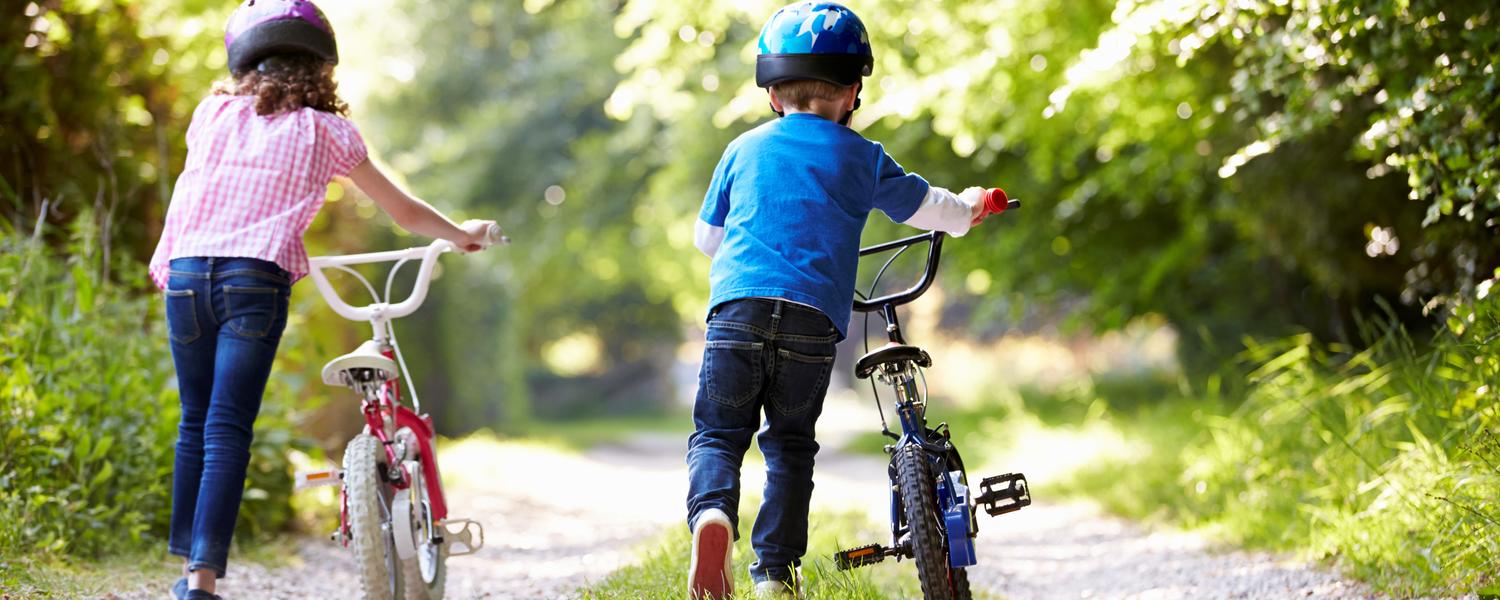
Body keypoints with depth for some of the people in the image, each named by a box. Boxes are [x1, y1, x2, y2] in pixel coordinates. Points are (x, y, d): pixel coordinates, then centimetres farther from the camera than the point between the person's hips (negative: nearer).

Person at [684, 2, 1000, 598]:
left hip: (738, 306, 0)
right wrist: (969, 207, 47)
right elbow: (928, 208, 25)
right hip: (814, 320, 0)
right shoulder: (862, 157, 13)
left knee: (716, 434, 4)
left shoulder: (744, 150, 17)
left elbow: (706, 237, 26)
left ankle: (712, 512, -26)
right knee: (791, 443, 14)